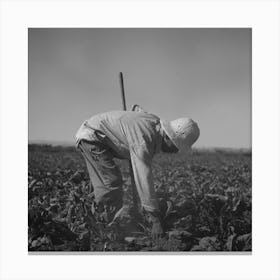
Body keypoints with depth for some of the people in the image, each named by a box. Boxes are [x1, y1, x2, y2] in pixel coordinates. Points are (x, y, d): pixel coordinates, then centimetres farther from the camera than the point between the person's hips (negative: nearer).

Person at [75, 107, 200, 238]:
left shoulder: (156, 123, -3)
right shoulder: (143, 139, -31)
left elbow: (139, 110, 21)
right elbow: (144, 179, -34)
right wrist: (155, 220, -30)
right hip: (92, 137, -10)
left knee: (103, 186, 14)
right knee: (112, 183, -14)